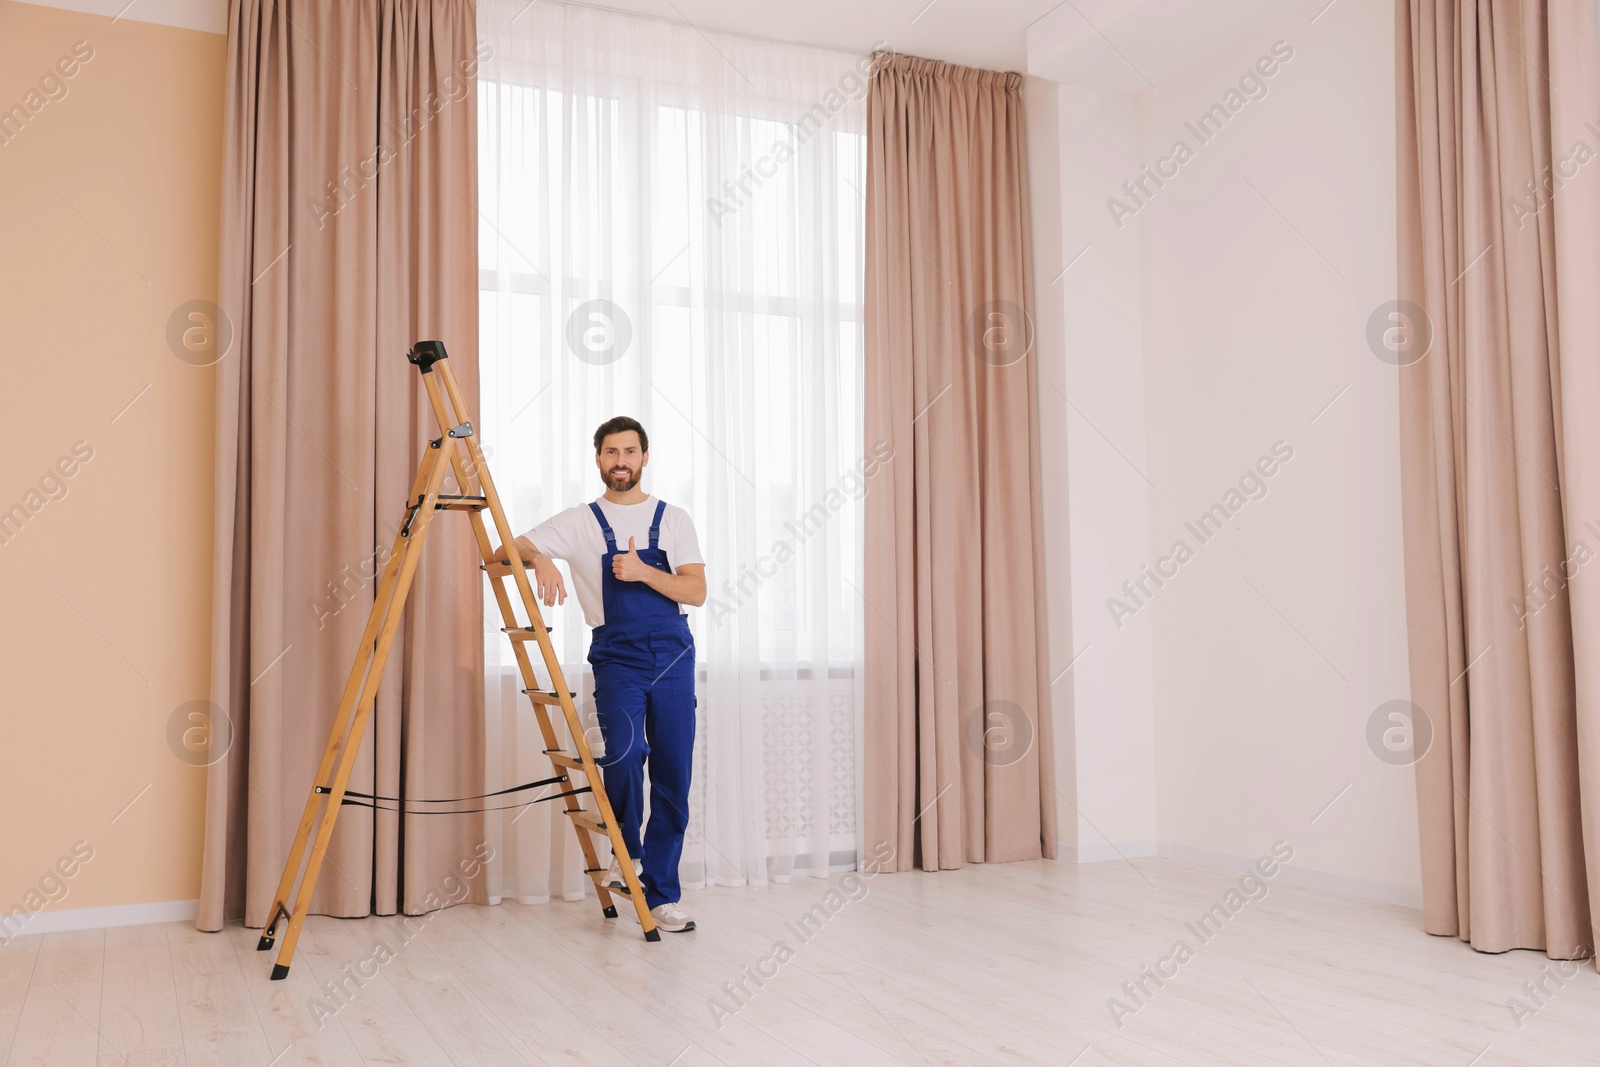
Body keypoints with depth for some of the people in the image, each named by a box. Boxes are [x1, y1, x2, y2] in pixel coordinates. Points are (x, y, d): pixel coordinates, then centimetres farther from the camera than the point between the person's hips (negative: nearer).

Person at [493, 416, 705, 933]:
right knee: (623, 754, -24)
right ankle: (627, 851, 5)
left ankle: (661, 894, 13)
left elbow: (696, 591, 2)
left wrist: (642, 572, -13)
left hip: (673, 656, 2)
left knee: (673, 777, 2)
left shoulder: (673, 519, 9)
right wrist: (540, 559, -20)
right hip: (617, 657, -2)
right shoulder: (578, 522, 7)